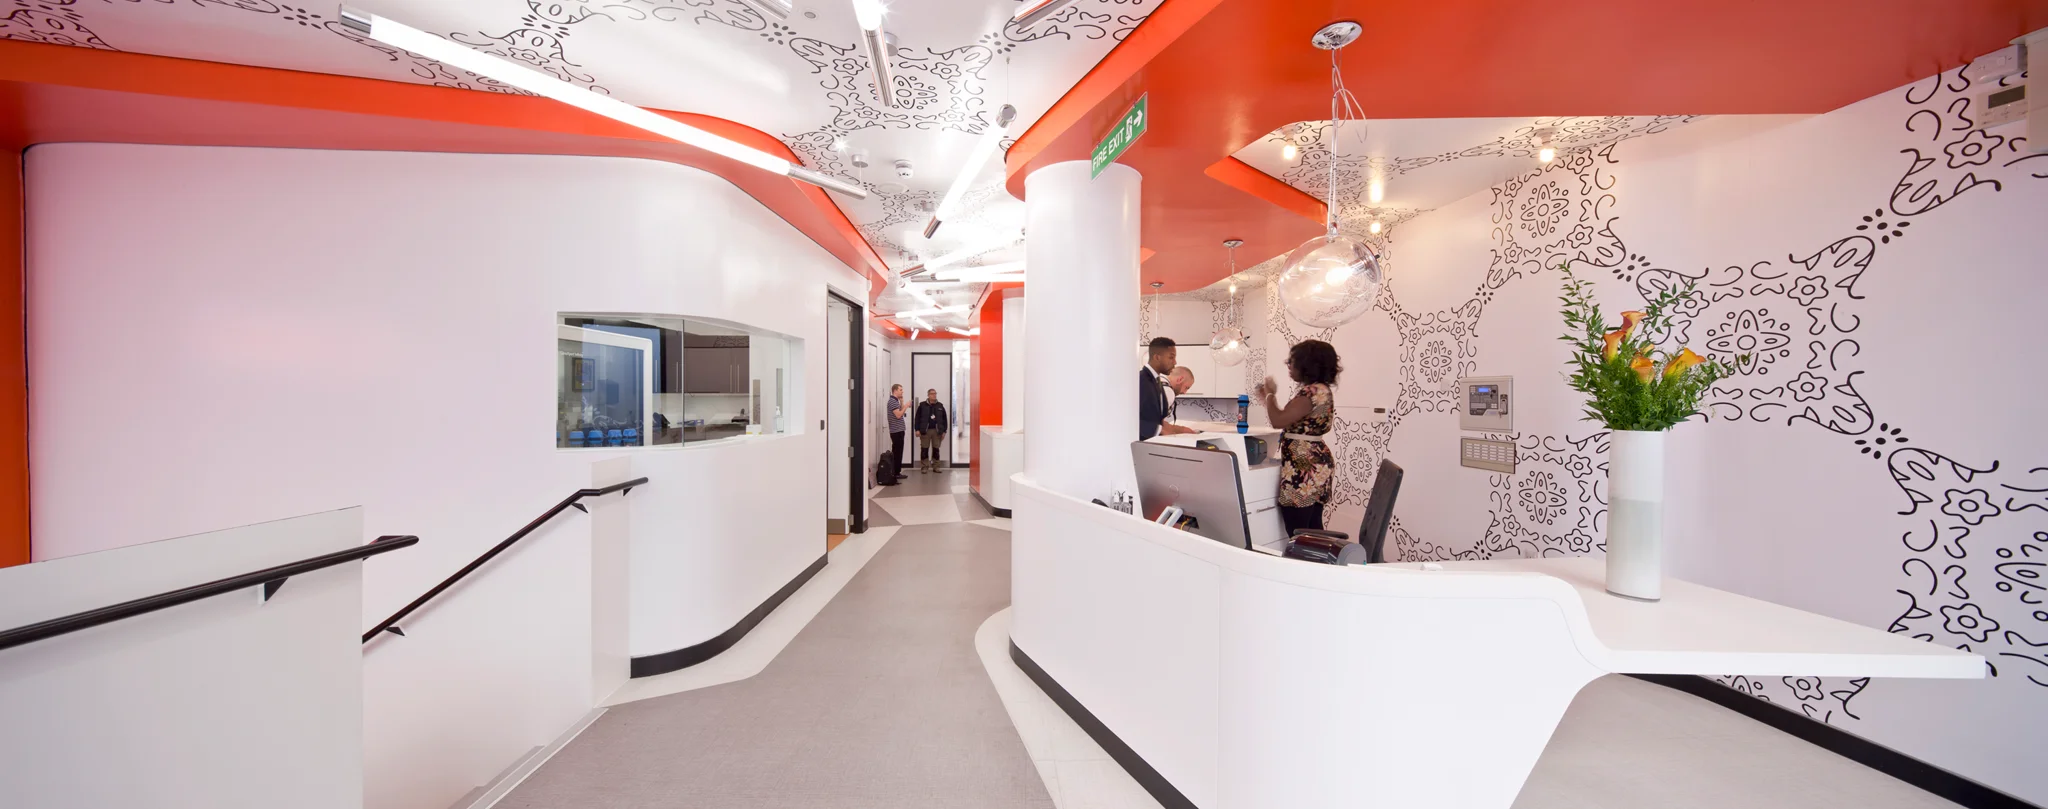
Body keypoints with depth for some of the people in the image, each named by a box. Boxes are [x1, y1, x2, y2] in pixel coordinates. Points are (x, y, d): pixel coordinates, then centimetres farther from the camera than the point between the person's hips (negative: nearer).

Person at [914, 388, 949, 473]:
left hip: (937, 431, 2)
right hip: (925, 431, -2)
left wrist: (944, 431, 3)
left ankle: (935, 466, 14)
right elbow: (918, 418, 0)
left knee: (936, 449, 6)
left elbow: (945, 419, 8)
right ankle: (924, 467, 8)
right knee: (924, 449, 1)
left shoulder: (940, 406, 8)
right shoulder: (922, 405, 1)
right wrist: (917, 429, -7)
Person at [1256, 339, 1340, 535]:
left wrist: (1270, 394, -7)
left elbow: (1278, 421, -22)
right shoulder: (1319, 390, 15)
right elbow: (1290, 421, 18)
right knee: (1312, 531, 16)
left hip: (1304, 469, -11)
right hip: (1314, 466, 11)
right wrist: (1267, 400, 19)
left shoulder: (1313, 391, -17)